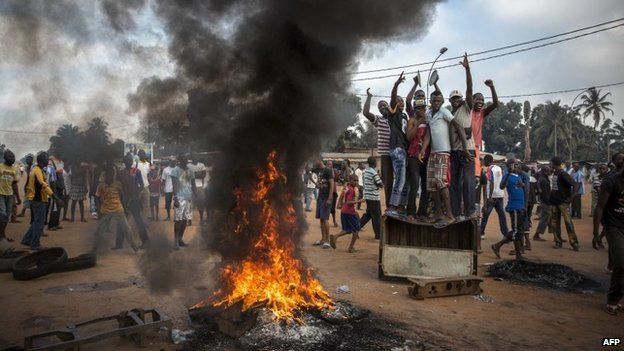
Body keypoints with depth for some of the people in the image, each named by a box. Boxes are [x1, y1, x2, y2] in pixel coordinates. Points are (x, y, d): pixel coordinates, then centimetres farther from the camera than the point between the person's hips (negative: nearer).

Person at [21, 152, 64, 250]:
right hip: (39, 200, -10)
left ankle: (26, 239, 24)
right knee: (39, 223, -2)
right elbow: (44, 185, -27)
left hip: (34, 199, 10)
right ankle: (35, 244, 4)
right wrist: (57, 198, -32)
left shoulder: (34, 169, 15)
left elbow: (28, 185, 22)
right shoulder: (38, 171, -17)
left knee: (36, 221, 19)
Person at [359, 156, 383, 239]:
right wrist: (380, 179, 3)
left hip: (367, 196, 8)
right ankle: (378, 235, 10)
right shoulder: (374, 172, -18)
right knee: (377, 216, 3)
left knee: (368, 214, 19)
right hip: (374, 197, -8)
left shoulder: (365, 171, 7)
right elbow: (381, 185, -18)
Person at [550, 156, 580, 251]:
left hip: (563, 202, -8)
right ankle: (558, 242, 16)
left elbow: (576, 185, -18)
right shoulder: (554, 173, 9)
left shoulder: (563, 174, -13)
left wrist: (570, 198, -18)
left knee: (568, 221, -11)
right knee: (555, 222, 8)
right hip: (554, 202, 8)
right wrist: (551, 198, 11)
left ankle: (574, 243, -6)